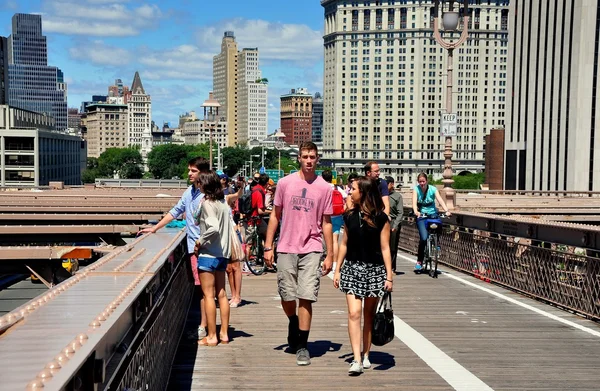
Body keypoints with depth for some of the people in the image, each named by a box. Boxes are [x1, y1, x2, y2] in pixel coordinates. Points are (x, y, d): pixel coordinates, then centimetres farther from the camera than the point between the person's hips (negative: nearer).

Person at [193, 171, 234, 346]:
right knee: (221, 294, 12)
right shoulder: (224, 203, 9)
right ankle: (224, 334, 17)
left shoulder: (207, 203, -15)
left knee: (208, 295, 0)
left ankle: (211, 336, 5)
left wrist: (200, 241, -13)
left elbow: (213, 228, -26)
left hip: (208, 254, -8)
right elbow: (231, 226, 10)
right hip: (223, 253, 8)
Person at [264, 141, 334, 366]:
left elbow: (326, 223, 6)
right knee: (287, 297, 7)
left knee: (306, 297, -6)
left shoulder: (324, 188, 2)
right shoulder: (285, 183, 3)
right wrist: (268, 247, 3)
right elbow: (275, 215, 8)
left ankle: (302, 345, 5)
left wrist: (330, 255, 3)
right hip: (286, 248, 1)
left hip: (311, 250, -1)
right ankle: (294, 323, 40)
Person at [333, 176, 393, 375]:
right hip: (352, 268, 2)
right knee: (354, 313, -9)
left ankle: (366, 355, 22)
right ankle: (356, 360, -11)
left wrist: (389, 276, -7)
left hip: (374, 269, -2)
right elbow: (344, 244, 11)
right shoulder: (350, 216, 5)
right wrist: (337, 269, 10)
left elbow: (385, 248, -5)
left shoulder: (380, 218, -6)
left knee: (369, 315, 8)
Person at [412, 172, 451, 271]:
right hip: (421, 216, -1)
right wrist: (415, 211, -40)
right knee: (424, 237, -18)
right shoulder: (416, 189, -6)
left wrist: (447, 210, -35)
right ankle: (419, 261, -5)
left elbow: (440, 200, -18)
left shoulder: (433, 189, -6)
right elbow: (414, 202, -20)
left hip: (432, 214, 1)